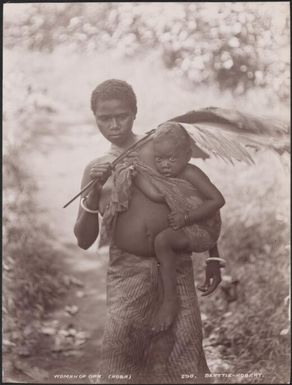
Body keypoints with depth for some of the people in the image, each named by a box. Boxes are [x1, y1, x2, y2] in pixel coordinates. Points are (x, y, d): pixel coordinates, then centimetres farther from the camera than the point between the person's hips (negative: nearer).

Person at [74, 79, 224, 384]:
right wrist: (93, 194, -9)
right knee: (121, 344, -11)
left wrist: (213, 257, 9)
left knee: (182, 348, -3)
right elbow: (84, 240, 6)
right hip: (126, 270, 1)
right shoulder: (96, 170, 10)